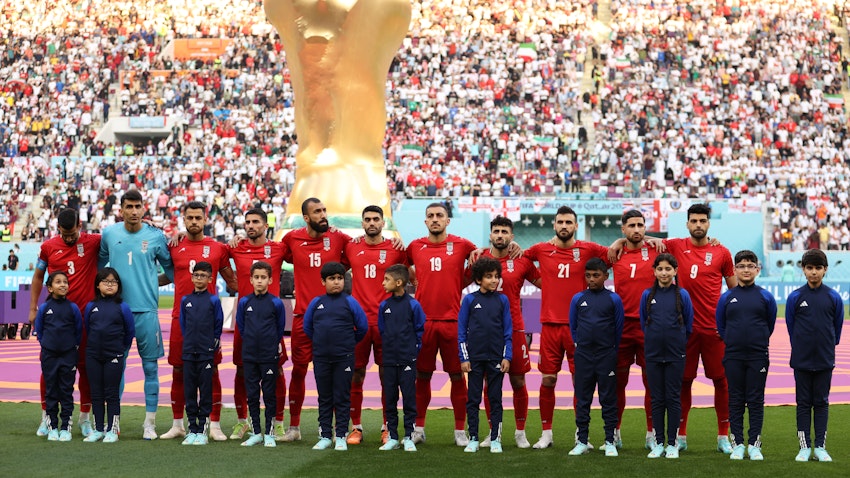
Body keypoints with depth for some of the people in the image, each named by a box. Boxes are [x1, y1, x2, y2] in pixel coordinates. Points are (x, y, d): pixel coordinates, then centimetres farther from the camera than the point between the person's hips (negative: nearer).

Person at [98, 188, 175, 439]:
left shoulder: (156, 236, 1)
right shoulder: (109, 234, 5)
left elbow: (170, 269, 11)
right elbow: (99, 263, 20)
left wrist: (150, 283, 2)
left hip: (146, 310, -1)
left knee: (150, 366, 1)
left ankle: (150, 422, 8)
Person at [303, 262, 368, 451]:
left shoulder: (349, 302, -4)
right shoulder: (316, 303, 3)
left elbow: (362, 327, 2)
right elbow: (307, 327, 15)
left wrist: (349, 343, 9)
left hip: (344, 358, -3)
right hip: (321, 357, 3)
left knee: (342, 398, 3)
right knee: (324, 398, 10)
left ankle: (341, 437, 9)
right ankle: (325, 436, 17)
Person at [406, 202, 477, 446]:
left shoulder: (461, 245, 1)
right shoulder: (415, 247, 7)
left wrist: (460, 284, 8)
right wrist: (416, 283, 12)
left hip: (453, 320, -1)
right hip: (423, 319, 1)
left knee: (457, 376, 3)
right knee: (422, 376, 7)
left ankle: (460, 431, 11)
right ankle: (418, 428, 18)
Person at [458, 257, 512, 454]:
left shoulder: (502, 300, 2)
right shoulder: (469, 300, -1)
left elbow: (508, 332, 5)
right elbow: (461, 330, 1)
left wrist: (507, 357, -2)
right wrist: (464, 358, -3)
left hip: (496, 358, 1)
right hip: (475, 357, -1)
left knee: (495, 399, 6)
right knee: (473, 399, 5)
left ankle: (495, 439, 12)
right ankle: (473, 439, 12)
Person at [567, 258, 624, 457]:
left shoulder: (614, 299, -2)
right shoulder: (578, 299, 3)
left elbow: (619, 328, 5)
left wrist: (611, 349, 9)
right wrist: (580, 344, 13)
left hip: (606, 356, -2)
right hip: (583, 356, 2)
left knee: (608, 399, 3)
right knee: (582, 399, 6)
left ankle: (610, 442, 9)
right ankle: (582, 442, 13)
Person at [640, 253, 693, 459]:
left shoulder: (682, 295, -2)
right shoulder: (647, 295, 2)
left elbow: (689, 325, 6)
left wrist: (677, 341, 7)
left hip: (675, 355, -1)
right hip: (653, 354, 1)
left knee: (673, 398, 3)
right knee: (657, 399, 6)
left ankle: (672, 444, 9)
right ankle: (658, 443, 13)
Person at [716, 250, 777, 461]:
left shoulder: (765, 297, 1)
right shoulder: (726, 297, 2)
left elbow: (770, 325, 13)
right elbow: (720, 326, 11)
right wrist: (733, 342, 11)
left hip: (758, 356, -1)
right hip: (733, 357, 1)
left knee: (756, 401, 3)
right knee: (735, 401, 5)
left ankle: (754, 445, 10)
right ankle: (737, 444, 11)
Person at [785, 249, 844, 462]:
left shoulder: (834, 298, -2)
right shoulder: (795, 297, -3)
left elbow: (837, 327, 9)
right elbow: (790, 327, 6)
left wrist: (828, 347, 12)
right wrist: (800, 348, 9)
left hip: (825, 360, 0)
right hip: (801, 360, 0)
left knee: (821, 403, 7)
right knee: (803, 403, 6)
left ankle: (820, 447, 12)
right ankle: (805, 447, 11)